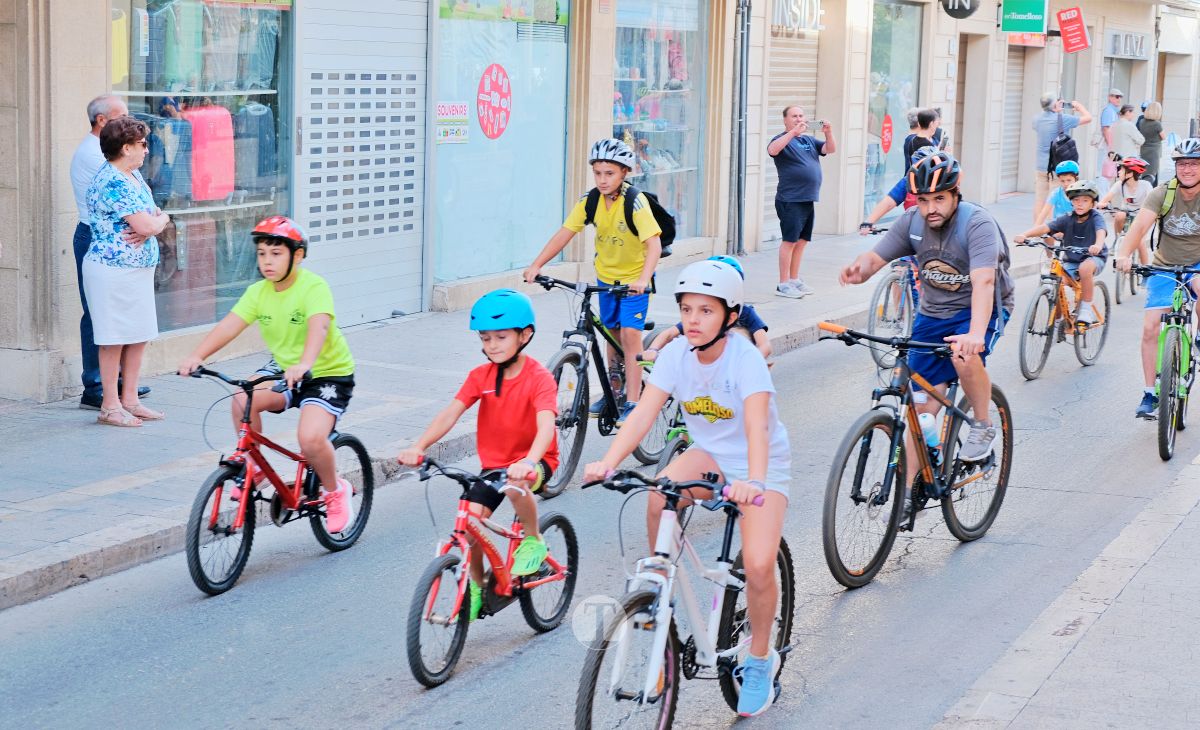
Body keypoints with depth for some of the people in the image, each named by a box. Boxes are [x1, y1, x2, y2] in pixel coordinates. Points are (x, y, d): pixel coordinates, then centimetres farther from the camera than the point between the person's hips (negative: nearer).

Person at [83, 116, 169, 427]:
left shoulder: (134, 176, 13)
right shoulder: (113, 182, -19)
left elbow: (152, 218, 14)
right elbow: (147, 225, -23)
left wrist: (150, 225, -9)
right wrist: (160, 221, -1)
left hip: (139, 270, 9)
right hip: (113, 271, -9)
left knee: (139, 336, 11)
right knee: (114, 339, -3)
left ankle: (130, 400, 20)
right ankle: (110, 407, 5)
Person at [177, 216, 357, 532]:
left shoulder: (313, 287, -21)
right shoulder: (258, 292, -4)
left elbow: (318, 327, -38)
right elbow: (230, 325, -15)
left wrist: (304, 364, -56)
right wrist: (197, 356, -31)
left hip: (328, 373, -6)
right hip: (283, 368, 6)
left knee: (311, 438, -28)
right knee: (242, 401, -24)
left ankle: (336, 491, 2)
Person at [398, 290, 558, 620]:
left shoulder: (539, 377, -17)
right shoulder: (481, 376, -3)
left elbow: (546, 424, -32)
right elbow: (451, 413, -13)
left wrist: (528, 462, -51)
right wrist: (418, 447, -29)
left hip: (534, 460, -5)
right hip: (494, 462, 5)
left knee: (516, 484, -37)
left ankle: (534, 541, -9)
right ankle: (476, 586, 13)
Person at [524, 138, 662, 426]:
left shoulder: (635, 202, -25)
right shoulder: (590, 201, -10)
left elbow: (654, 243, -34)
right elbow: (564, 234, -10)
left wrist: (643, 279, -48)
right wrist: (536, 266, -20)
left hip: (634, 280, -5)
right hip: (606, 277, 5)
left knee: (630, 335, -13)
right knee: (613, 336, 14)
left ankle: (632, 403, -11)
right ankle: (613, 392, 30)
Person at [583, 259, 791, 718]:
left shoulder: (746, 359, -25)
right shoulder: (676, 354, -13)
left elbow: (756, 425, -39)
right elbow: (643, 413, -21)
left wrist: (754, 481, -56)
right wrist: (608, 462, -37)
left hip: (761, 467, -4)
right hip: (709, 455, 4)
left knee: (759, 566, -19)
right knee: (659, 495, -28)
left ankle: (761, 659, 6)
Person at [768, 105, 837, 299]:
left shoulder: (809, 140, 18)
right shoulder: (783, 139, -3)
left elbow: (830, 149, 11)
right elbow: (772, 150, -25)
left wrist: (828, 133, -8)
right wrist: (793, 133, -32)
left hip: (808, 199, 7)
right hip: (790, 200, -7)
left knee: (802, 241, 11)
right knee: (790, 240, -7)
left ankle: (794, 279, 20)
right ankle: (783, 284, -4)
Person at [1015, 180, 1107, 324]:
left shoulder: (1095, 218, -12)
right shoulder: (1067, 219, -6)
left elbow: (1101, 232, -34)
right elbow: (1045, 227, -18)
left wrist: (1098, 245, -58)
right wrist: (1024, 235, -35)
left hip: (1094, 258, -3)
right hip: (1071, 261, 3)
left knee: (1085, 268, -37)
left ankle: (1086, 308, -19)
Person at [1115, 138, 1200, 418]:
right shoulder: (1162, 193, -12)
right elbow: (1140, 225, -25)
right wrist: (1124, 254, -43)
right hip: (1165, 266, 1)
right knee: (1150, 328, -8)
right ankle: (1150, 394, 4)